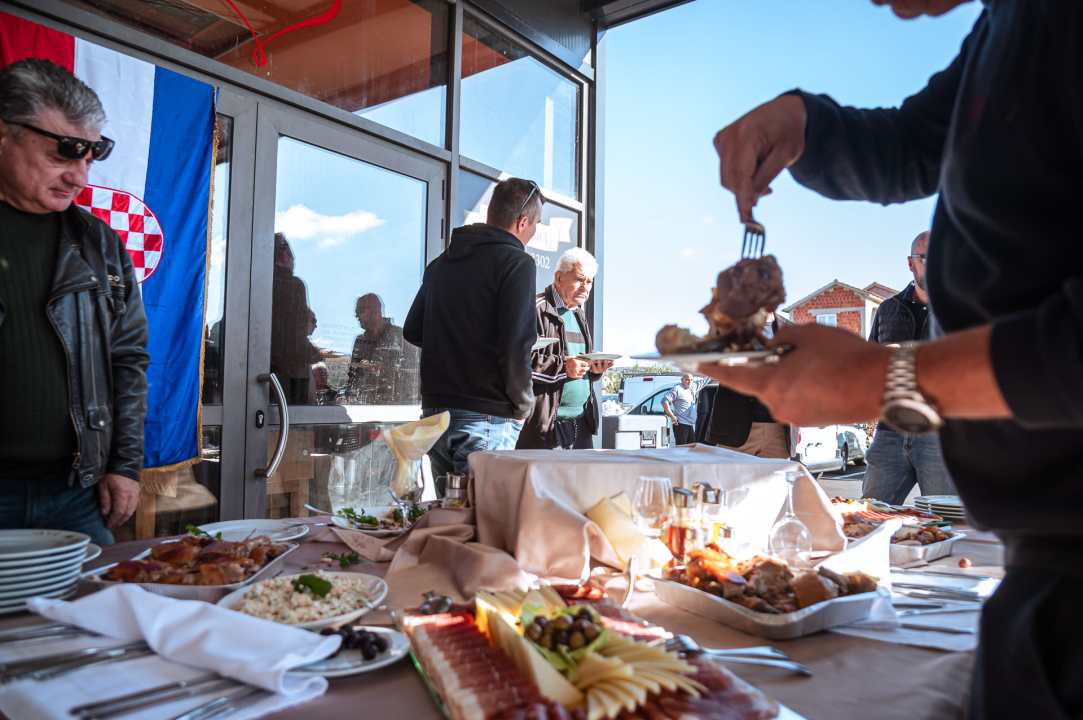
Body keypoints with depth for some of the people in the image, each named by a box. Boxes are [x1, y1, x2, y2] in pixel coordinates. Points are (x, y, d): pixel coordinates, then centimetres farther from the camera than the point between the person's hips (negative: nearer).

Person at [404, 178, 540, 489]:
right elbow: (516, 345, -17)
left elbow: (412, 330, 18)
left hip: (435, 411, 7)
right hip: (487, 418, -7)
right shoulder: (516, 262, -9)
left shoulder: (441, 261, 13)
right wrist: (521, 407, -4)